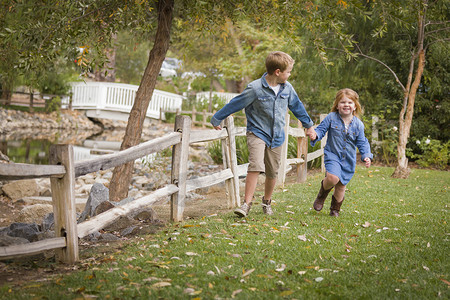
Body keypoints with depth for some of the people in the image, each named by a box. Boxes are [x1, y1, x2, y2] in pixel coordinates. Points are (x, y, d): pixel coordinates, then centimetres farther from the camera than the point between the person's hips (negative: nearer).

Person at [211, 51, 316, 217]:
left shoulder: (287, 88, 1)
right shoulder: (255, 88, -16)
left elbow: (297, 106, 19)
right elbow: (235, 104, -8)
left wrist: (308, 125, 29)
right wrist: (216, 119, 0)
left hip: (276, 137, 5)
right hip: (257, 133, -5)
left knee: (272, 172, 9)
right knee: (256, 166, -22)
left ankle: (267, 202, 31)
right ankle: (247, 203, -16)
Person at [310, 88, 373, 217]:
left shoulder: (358, 124, -2)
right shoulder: (331, 118, -8)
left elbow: (362, 143, 3)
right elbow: (321, 129, -3)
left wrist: (367, 156, -11)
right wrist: (315, 135, -26)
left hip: (349, 160, 3)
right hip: (332, 155, -3)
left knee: (341, 186, 10)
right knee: (333, 178, -27)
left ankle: (335, 209, 35)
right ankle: (322, 195, 7)